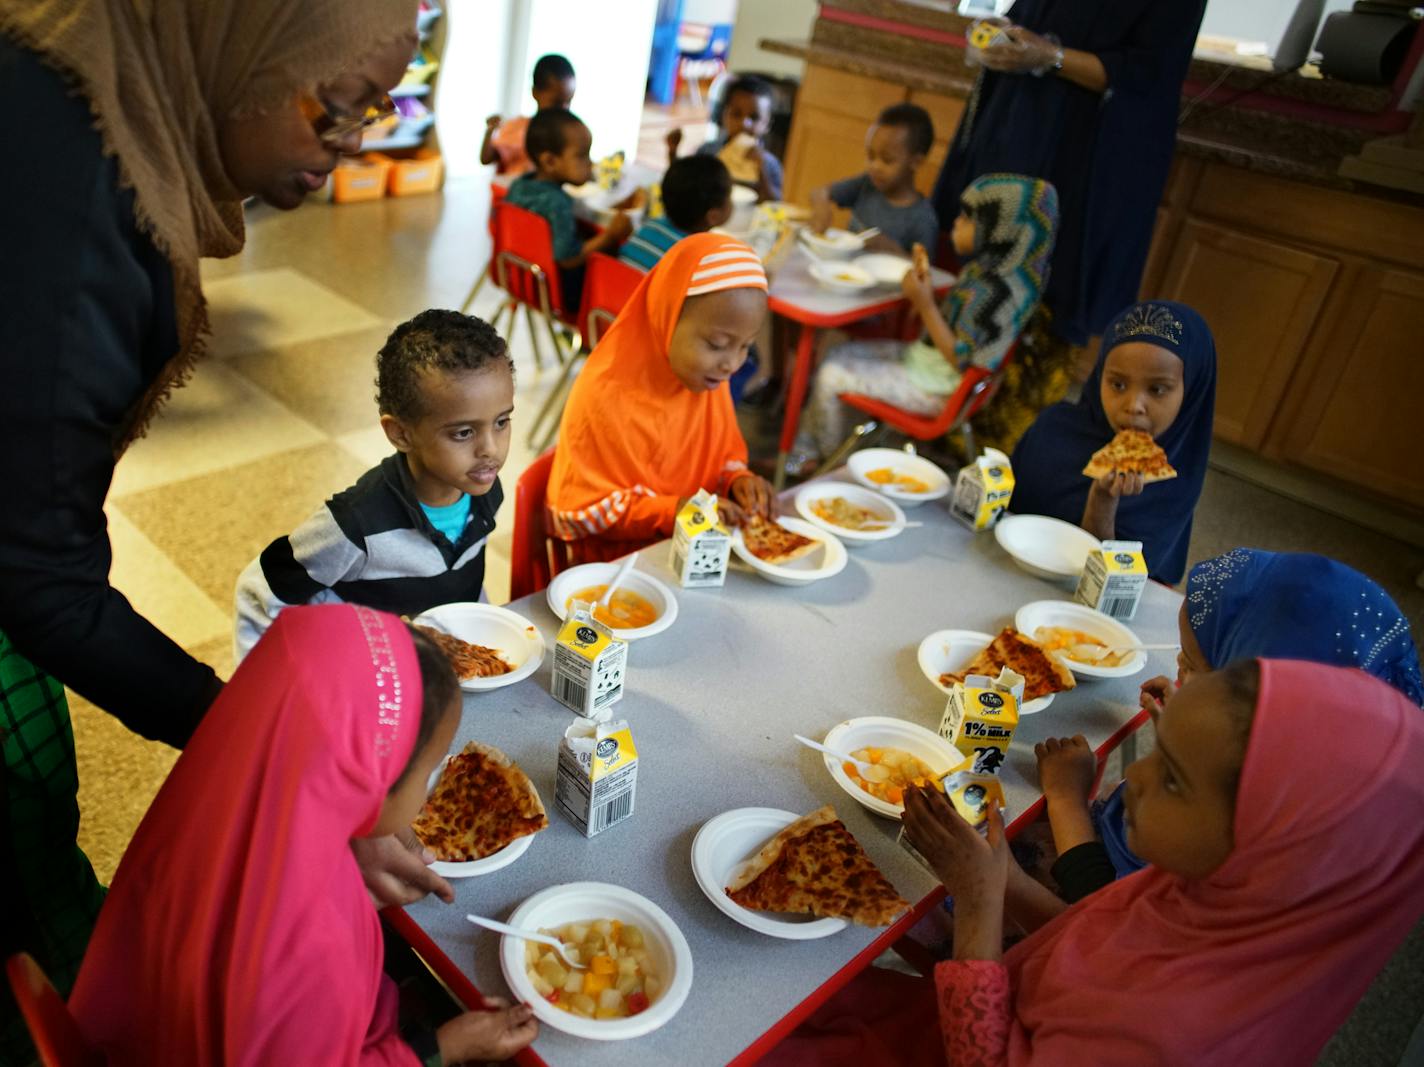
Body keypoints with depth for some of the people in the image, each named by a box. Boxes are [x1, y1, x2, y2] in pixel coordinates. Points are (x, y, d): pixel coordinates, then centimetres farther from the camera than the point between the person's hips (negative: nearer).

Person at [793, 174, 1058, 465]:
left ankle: (832, 462, 17)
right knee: (838, 355, 12)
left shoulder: (998, 291, -28)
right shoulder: (983, 268, 0)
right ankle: (805, 451, 19)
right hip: (921, 355, 10)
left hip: (935, 386, -10)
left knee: (831, 378, -9)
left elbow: (961, 359, -25)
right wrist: (924, 289, -2)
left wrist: (925, 305, -26)